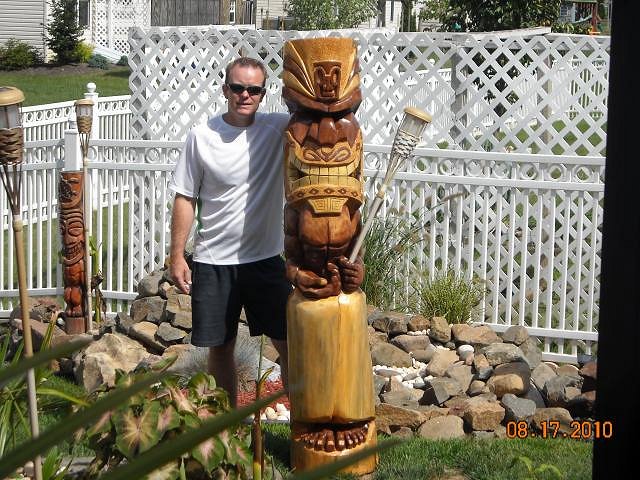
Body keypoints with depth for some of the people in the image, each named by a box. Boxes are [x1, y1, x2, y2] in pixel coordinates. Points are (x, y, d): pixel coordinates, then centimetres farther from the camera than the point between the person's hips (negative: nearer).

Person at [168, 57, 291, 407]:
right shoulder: (201, 136, -4)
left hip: (265, 259, 0)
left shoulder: (279, 130, -3)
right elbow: (185, 200, 0)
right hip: (213, 262, 0)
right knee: (219, 347, 12)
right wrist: (177, 256, -2)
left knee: (289, 342, 2)